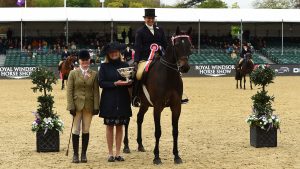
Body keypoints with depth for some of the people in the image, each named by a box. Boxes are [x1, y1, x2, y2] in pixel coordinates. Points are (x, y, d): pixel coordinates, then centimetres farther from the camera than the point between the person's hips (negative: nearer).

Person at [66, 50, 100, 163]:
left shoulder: (94, 74, 5)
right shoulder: (73, 73, 1)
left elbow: (96, 91, 3)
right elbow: (69, 91, -2)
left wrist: (96, 106, -4)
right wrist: (71, 106, -9)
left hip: (89, 106, 1)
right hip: (77, 105, -1)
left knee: (86, 130, 6)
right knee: (76, 130, 1)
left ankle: (84, 154, 14)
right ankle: (75, 154, 8)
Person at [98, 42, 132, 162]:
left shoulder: (124, 65, 7)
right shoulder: (104, 67, 0)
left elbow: (131, 81, 9)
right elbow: (101, 83, -7)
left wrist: (128, 82, -14)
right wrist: (115, 83, -19)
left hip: (122, 100, 2)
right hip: (109, 100, -2)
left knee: (120, 126, 6)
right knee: (110, 126, 3)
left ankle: (118, 153, 12)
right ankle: (110, 154, 9)